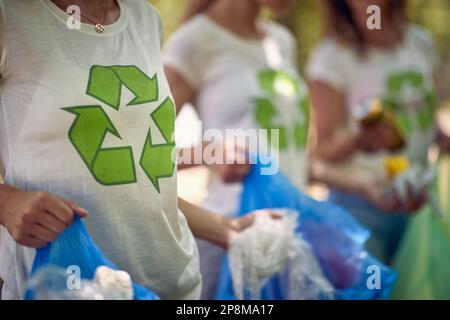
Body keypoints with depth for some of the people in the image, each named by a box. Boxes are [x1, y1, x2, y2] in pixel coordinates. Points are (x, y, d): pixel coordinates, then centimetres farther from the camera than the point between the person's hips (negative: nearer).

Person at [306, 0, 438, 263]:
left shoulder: (422, 42, 6)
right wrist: (357, 140, -27)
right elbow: (324, 152, -7)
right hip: (361, 208, -4)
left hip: (421, 203, 5)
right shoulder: (331, 57, -8)